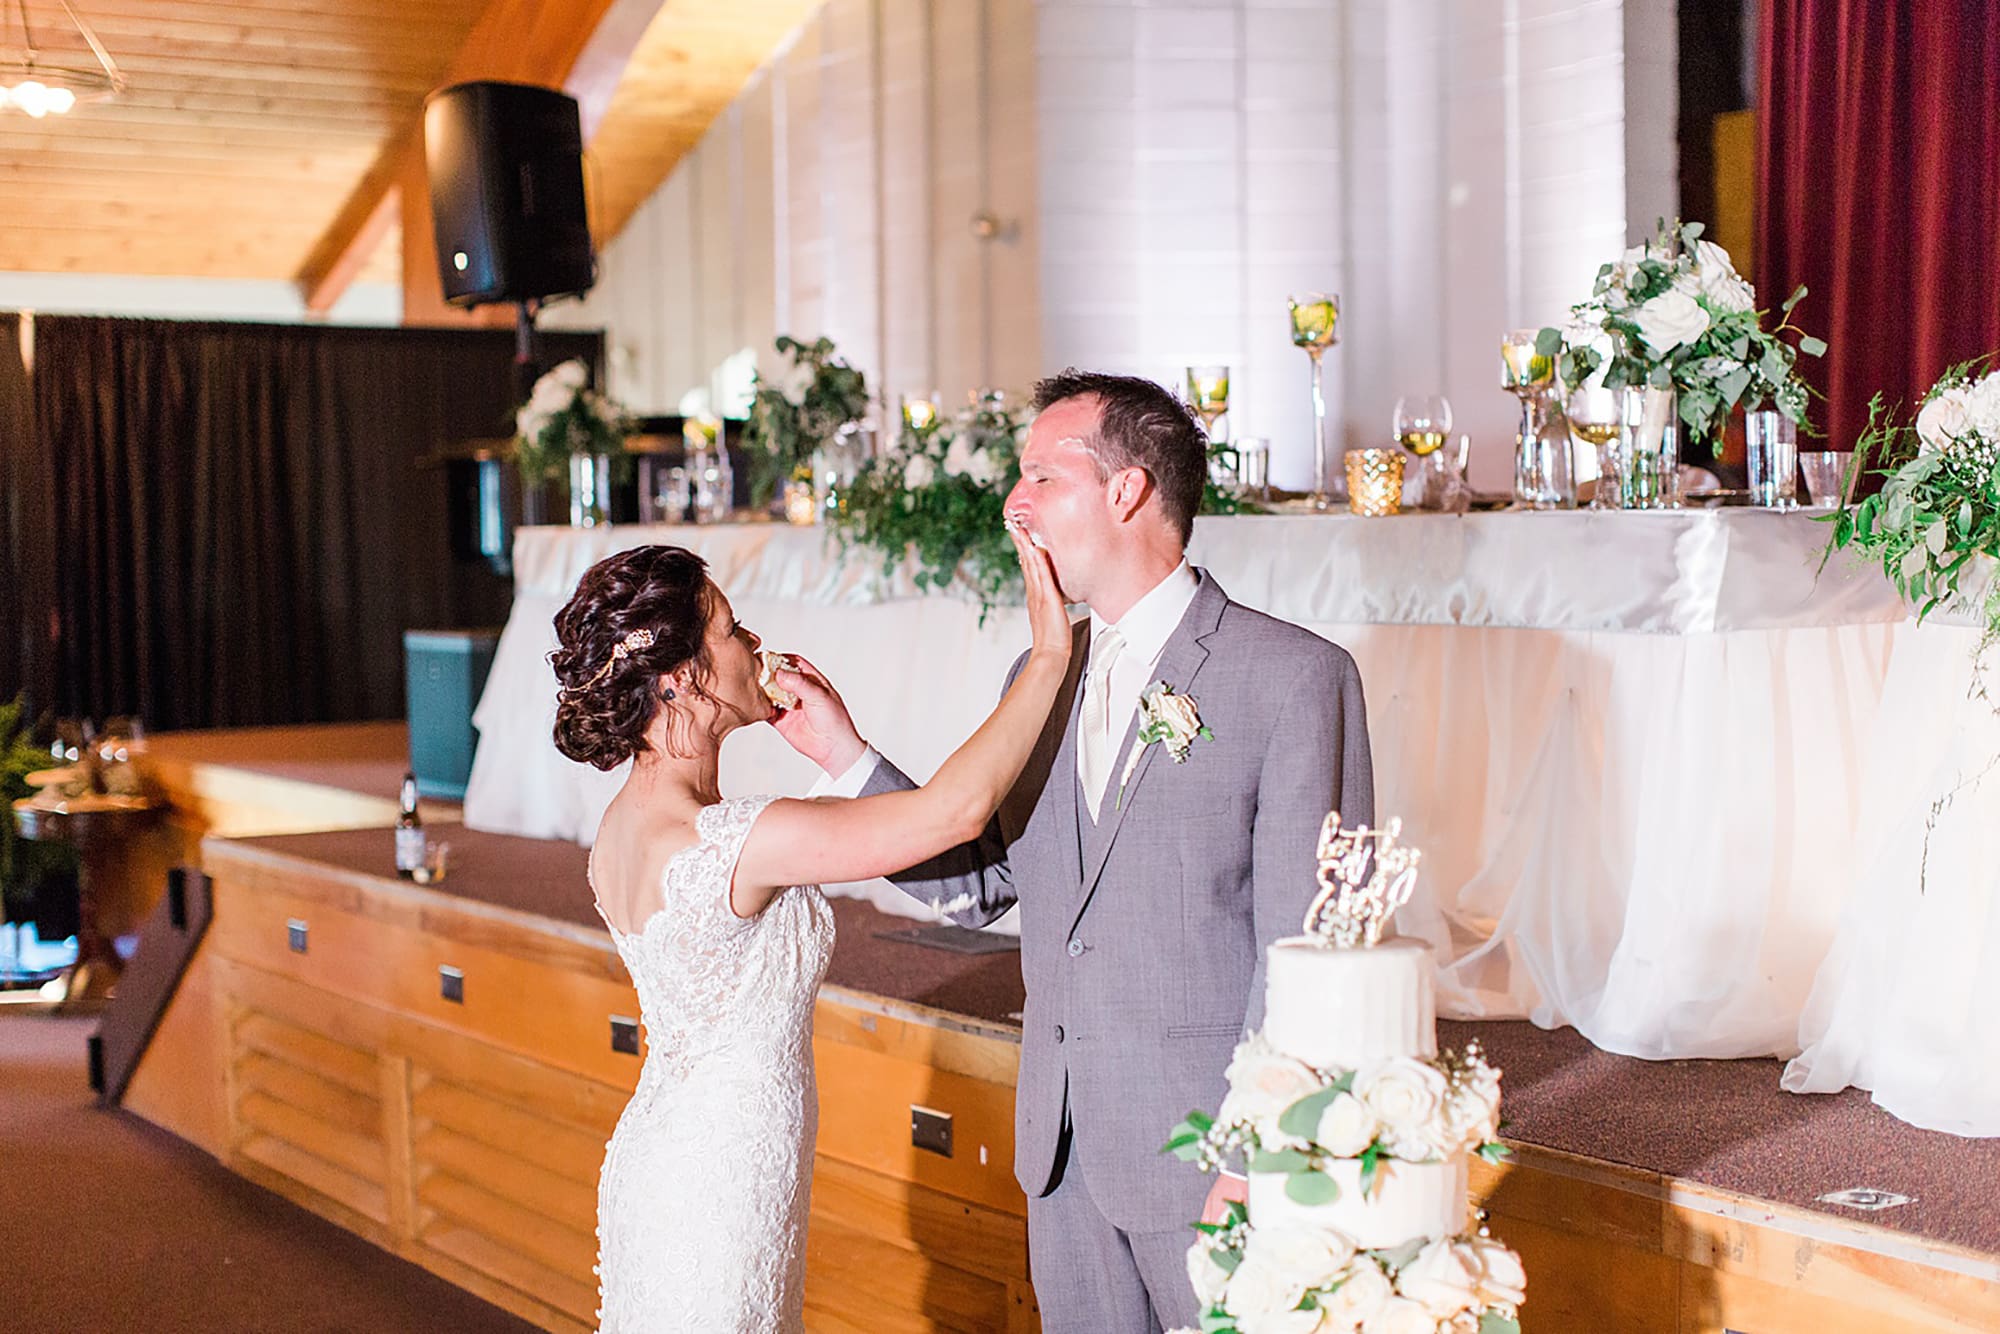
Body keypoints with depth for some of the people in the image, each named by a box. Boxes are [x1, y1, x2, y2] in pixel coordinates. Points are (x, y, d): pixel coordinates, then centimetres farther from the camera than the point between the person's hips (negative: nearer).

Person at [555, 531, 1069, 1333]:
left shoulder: (627, 822, 1)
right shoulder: (724, 841, -27)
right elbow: (959, 808, -28)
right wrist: (1049, 653, -20)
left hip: (659, 1167, 9)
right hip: (718, 1201, -9)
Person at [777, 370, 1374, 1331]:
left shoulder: (1295, 677, -12)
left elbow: (1310, 950, -15)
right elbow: (980, 883, 9)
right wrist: (845, 756, 1)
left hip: (1211, 1141, -6)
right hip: (1063, 1143, 7)